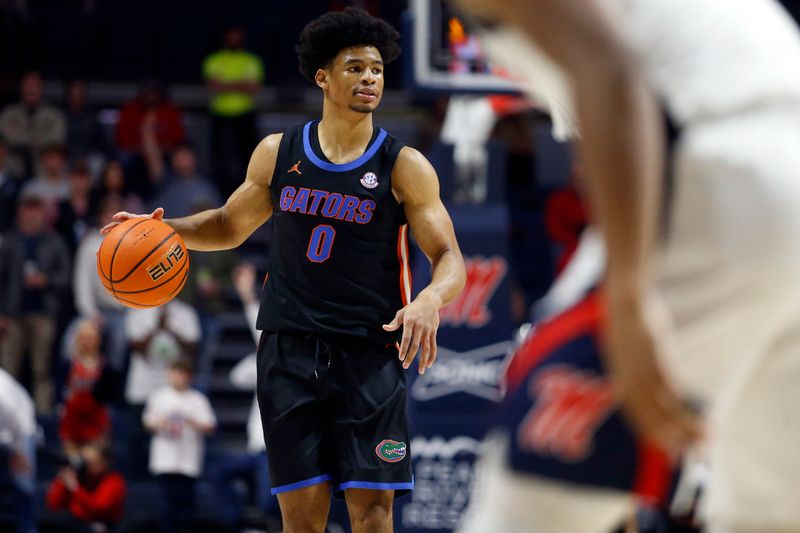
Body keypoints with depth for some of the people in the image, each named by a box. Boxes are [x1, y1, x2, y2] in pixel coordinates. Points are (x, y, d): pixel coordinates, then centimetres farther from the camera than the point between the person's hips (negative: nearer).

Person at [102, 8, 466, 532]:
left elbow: (450, 260, -6)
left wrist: (430, 300, -29)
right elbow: (231, 225, 22)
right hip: (290, 346, 2)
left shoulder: (405, 167, -3)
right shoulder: (278, 154, 6)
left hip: (369, 351, -2)